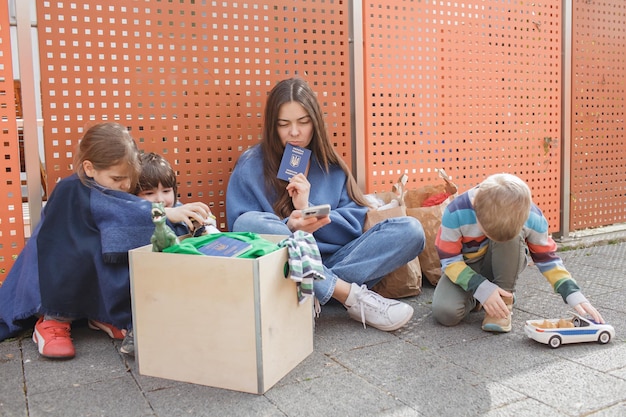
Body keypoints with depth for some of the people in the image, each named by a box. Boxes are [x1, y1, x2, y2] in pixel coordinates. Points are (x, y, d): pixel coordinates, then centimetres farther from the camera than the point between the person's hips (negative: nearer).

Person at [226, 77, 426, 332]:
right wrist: (289, 227, -21)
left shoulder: (330, 164, 12)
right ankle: (351, 295, -30)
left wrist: (308, 210, -11)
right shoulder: (250, 166, 2)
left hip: (332, 263, 3)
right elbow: (242, 234, -4)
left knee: (410, 230, -13)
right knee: (249, 223, -33)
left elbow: (354, 224, 5)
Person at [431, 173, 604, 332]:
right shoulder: (456, 213, -31)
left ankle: (504, 302, -14)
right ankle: (473, 298, 9)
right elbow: (449, 260, -22)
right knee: (445, 312, -27)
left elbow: (547, 259, -11)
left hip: (501, 267, 1)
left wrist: (574, 295, -22)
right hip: (464, 268, -1)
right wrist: (482, 288, -33)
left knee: (511, 237, -33)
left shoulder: (532, 217, -24)